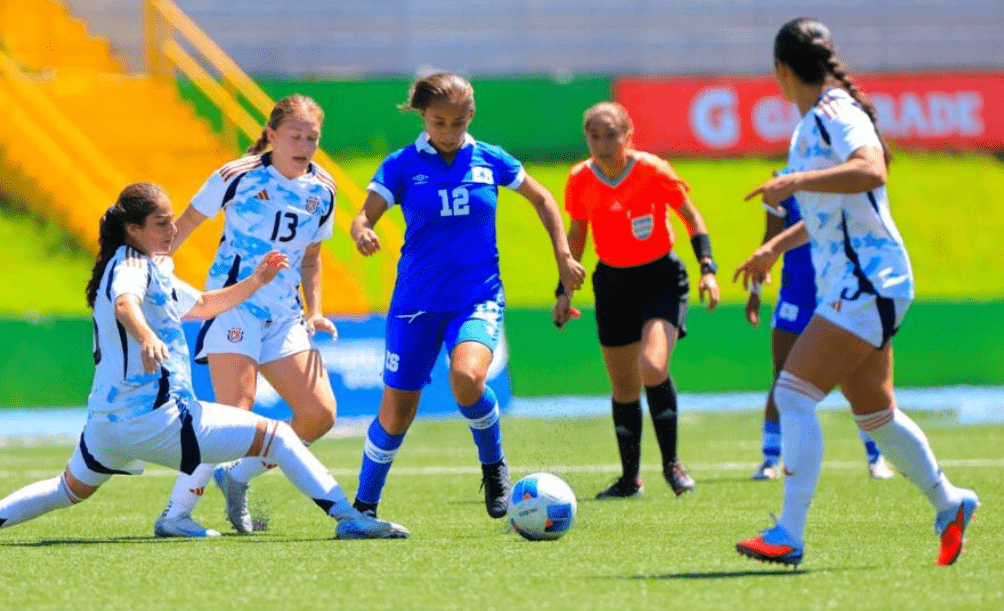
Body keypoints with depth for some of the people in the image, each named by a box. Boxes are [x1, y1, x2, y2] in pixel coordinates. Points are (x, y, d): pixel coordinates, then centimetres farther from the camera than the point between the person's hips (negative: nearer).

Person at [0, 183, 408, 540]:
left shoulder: (155, 270, 22)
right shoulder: (132, 264, -9)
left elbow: (202, 306, 33)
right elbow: (125, 304, -33)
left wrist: (255, 281, 21)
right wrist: (147, 337, -54)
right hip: (155, 417, -10)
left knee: (71, 490, 33)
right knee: (276, 436, -5)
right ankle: (349, 519, -10)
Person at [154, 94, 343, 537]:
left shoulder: (322, 190, 7)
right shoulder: (237, 176, -8)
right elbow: (186, 222, 2)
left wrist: (314, 312, 8)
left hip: (284, 314, 6)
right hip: (233, 305, -6)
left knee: (319, 415, -4)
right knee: (235, 412, -21)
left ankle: (238, 477, 15)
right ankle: (175, 515, -14)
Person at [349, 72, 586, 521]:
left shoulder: (490, 161, 2)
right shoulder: (402, 165, -2)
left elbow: (542, 199, 17)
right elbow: (364, 217, -8)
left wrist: (563, 254, 11)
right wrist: (362, 233, -32)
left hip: (478, 298, 0)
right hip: (416, 303, 0)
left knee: (466, 376, -30)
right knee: (395, 416, 1)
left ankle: (493, 463, -3)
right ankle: (364, 506, 22)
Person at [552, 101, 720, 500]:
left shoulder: (653, 171, -16)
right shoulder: (580, 180, -7)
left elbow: (692, 217, -3)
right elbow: (576, 233, 10)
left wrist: (708, 268, -12)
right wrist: (565, 290, 8)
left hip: (661, 277, -4)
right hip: (612, 283, 4)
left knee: (653, 366, -25)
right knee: (623, 388, 7)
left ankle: (671, 463, -8)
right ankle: (630, 478, 23)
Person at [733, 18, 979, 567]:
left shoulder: (835, 113, -13)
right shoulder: (811, 124, 15)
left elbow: (871, 171, -33)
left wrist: (794, 182, -36)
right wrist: (774, 247, 30)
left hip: (868, 284, -10)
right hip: (850, 288, 10)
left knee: (794, 393, -16)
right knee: (875, 415, 17)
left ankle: (789, 536, -19)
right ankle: (949, 504, 34)